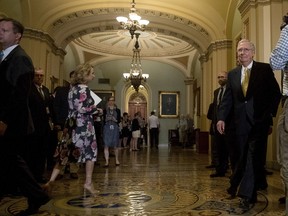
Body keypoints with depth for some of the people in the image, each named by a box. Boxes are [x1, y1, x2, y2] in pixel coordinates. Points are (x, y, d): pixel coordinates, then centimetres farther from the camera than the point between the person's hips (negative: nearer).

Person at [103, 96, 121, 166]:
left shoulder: (117, 110, 9)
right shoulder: (105, 110, 9)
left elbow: (119, 120, 4)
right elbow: (104, 120, 8)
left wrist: (115, 120, -14)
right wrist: (107, 119, -11)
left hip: (115, 128, 0)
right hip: (107, 128, 0)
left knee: (115, 145, 4)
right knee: (106, 145, -7)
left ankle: (117, 160, 22)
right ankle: (107, 161, -3)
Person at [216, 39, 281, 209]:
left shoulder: (265, 69, 2)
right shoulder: (233, 74, 12)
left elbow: (275, 93, 1)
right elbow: (228, 98, 8)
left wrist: (270, 114, -9)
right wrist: (221, 118, -3)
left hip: (259, 121, -3)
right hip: (241, 122, 4)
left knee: (252, 155, -10)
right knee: (244, 157, 9)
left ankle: (246, 194, -4)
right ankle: (251, 194, 24)